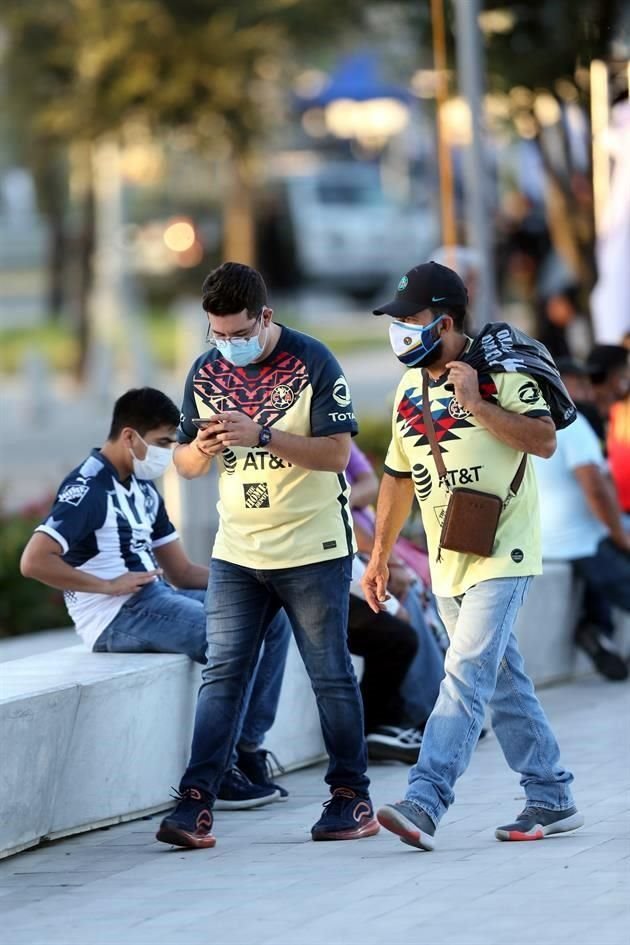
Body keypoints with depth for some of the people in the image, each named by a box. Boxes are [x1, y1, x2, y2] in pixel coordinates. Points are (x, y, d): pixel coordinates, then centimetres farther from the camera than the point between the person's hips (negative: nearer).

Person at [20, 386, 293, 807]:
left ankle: (248, 746, -4)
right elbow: (34, 562, -21)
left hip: (156, 598, 9)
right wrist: (108, 586, -18)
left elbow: (182, 572, 20)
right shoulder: (88, 489, -10)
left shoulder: (143, 490, 18)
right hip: (117, 618, -9)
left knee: (273, 616, -1)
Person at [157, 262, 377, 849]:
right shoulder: (206, 372, 6)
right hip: (237, 552, 4)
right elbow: (186, 464, 9)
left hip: (313, 550, -4)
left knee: (331, 676, 2)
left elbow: (336, 453, -16)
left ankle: (352, 800, 12)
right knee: (221, 675, -4)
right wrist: (203, 449, -16)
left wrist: (260, 435, -27)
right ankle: (196, 804, -9)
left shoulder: (312, 363, -10)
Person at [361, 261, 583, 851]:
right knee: (503, 683, 11)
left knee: (466, 676, -17)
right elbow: (399, 476, 20)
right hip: (448, 564, 7)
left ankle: (425, 802, -26)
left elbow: (544, 441, -19)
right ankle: (552, 799, 19)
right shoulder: (410, 389, 12)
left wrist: (476, 405, -22)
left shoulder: (499, 370, -9)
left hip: (501, 557, -7)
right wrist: (379, 554, 19)